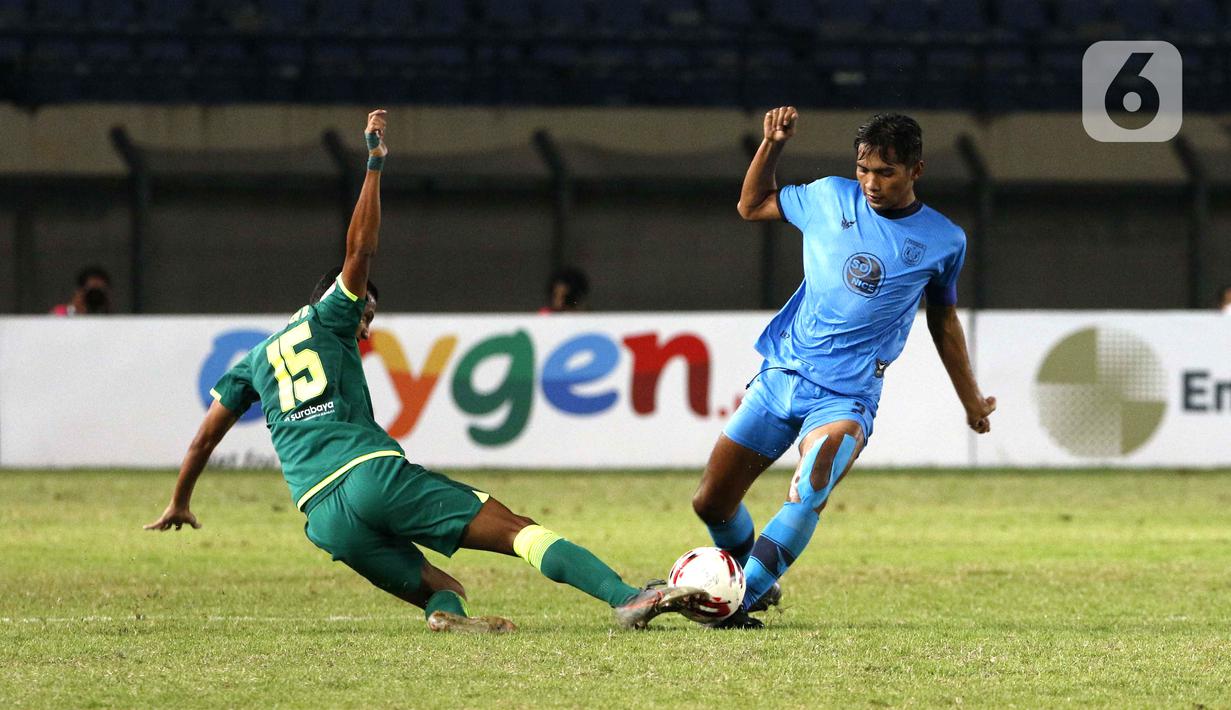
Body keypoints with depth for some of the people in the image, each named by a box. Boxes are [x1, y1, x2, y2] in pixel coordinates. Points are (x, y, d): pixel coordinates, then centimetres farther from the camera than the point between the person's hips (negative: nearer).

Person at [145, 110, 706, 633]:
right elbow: (360, 249, 13)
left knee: (439, 590, 8)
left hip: (323, 517, 4)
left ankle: (446, 613, -32)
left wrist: (178, 505, 41)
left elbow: (205, 437, 30)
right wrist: (374, 165, 21)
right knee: (517, 529, -11)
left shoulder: (255, 360, 29)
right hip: (371, 473, -4)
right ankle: (626, 598, -30)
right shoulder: (326, 321, 18)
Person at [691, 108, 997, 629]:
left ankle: (737, 602, -25)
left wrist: (971, 400, 24)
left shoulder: (943, 241, 1)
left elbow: (944, 319, 17)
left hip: (847, 396, -3)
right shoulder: (830, 198, 4)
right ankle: (757, 582, 29)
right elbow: (752, 206, 18)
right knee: (711, 503, 4)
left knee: (807, 497, -30)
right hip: (781, 373, 3)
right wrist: (772, 144, 3)